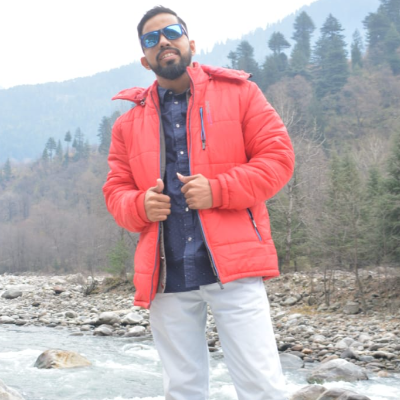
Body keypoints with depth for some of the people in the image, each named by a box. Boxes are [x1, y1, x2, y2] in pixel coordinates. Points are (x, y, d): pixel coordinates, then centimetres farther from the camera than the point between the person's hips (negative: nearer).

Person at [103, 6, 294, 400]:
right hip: (166, 276, 3)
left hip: (232, 266, -3)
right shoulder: (129, 122, 15)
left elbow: (278, 157, 1)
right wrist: (140, 206, -7)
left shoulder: (238, 93, 7)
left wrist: (218, 190, -12)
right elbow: (115, 190, 17)